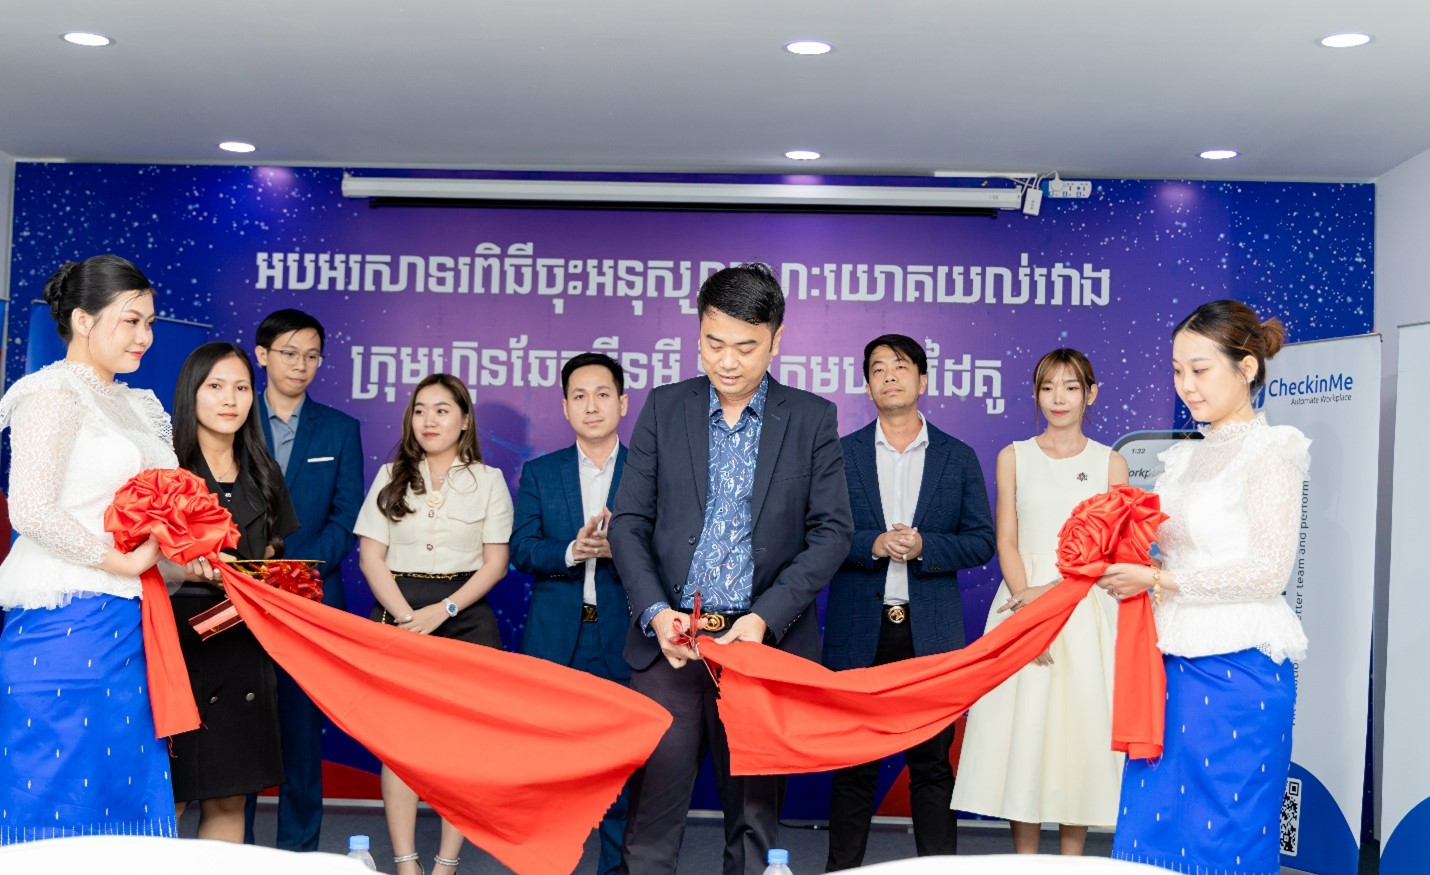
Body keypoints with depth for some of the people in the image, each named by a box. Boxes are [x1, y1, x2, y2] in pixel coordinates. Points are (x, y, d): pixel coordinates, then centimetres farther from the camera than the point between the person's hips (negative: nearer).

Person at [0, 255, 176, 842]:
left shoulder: (130, 405, 18)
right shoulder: (55, 393, -7)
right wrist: (124, 562, -14)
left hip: (123, 627, 8)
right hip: (68, 623, -8)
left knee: (121, 796, 8)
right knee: (58, 797, -1)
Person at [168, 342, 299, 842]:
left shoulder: (263, 474, 14)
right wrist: (193, 570, -23)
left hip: (241, 645, 5)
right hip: (177, 637, -4)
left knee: (228, 801, 5)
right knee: (167, 798, -4)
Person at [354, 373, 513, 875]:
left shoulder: (488, 480, 7)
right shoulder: (391, 476, 10)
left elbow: (495, 563, 1)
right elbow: (370, 556, 3)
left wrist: (441, 612, -11)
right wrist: (406, 615, -10)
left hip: (465, 616, -1)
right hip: (398, 613, 1)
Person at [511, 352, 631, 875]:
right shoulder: (539, 473, 10)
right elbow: (521, 549, 0)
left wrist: (619, 547, -22)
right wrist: (571, 552, -18)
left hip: (624, 637, -1)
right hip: (554, 639, 2)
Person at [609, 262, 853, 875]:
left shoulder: (812, 419, 3)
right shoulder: (664, 409, 6)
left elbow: (831, 531, 0)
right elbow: (629, 522, 5)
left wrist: (765, 618, -11)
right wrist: (655, 611, -10)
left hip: (767, 642, 0)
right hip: (670, 640, 1)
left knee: (755, 814, 7)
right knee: (651, 811, 2)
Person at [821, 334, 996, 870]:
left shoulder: (959, 457, 7)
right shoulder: (840, 454, 6)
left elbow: (981, 541, 3)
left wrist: (924, 546, -13)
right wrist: (872, 544, -15)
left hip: (930, 634, 0)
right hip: (858, 633, 0)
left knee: (932, 763, 5)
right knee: (853, 761, 7)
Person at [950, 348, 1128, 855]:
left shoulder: (1111, 463, 6)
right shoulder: (1014, 457, 7)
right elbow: (1006, 543, 1)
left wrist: (1050, 592, -15)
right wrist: (1028, 614, -12)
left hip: (1085, 612, 0)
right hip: (1022, 601, 0)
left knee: (1080, 731, 2)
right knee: (1022, 734, 1)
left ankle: (1071, 862, 13)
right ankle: (1025, 863, 12)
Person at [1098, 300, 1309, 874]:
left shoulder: (1270, 451, -7)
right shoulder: (1185, 458, 15)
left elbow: (1269, 570, -15)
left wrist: (1157, 579, -14)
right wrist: (1125, 562, -2)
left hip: (1236, 673, -7)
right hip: (1173, 667, 7)